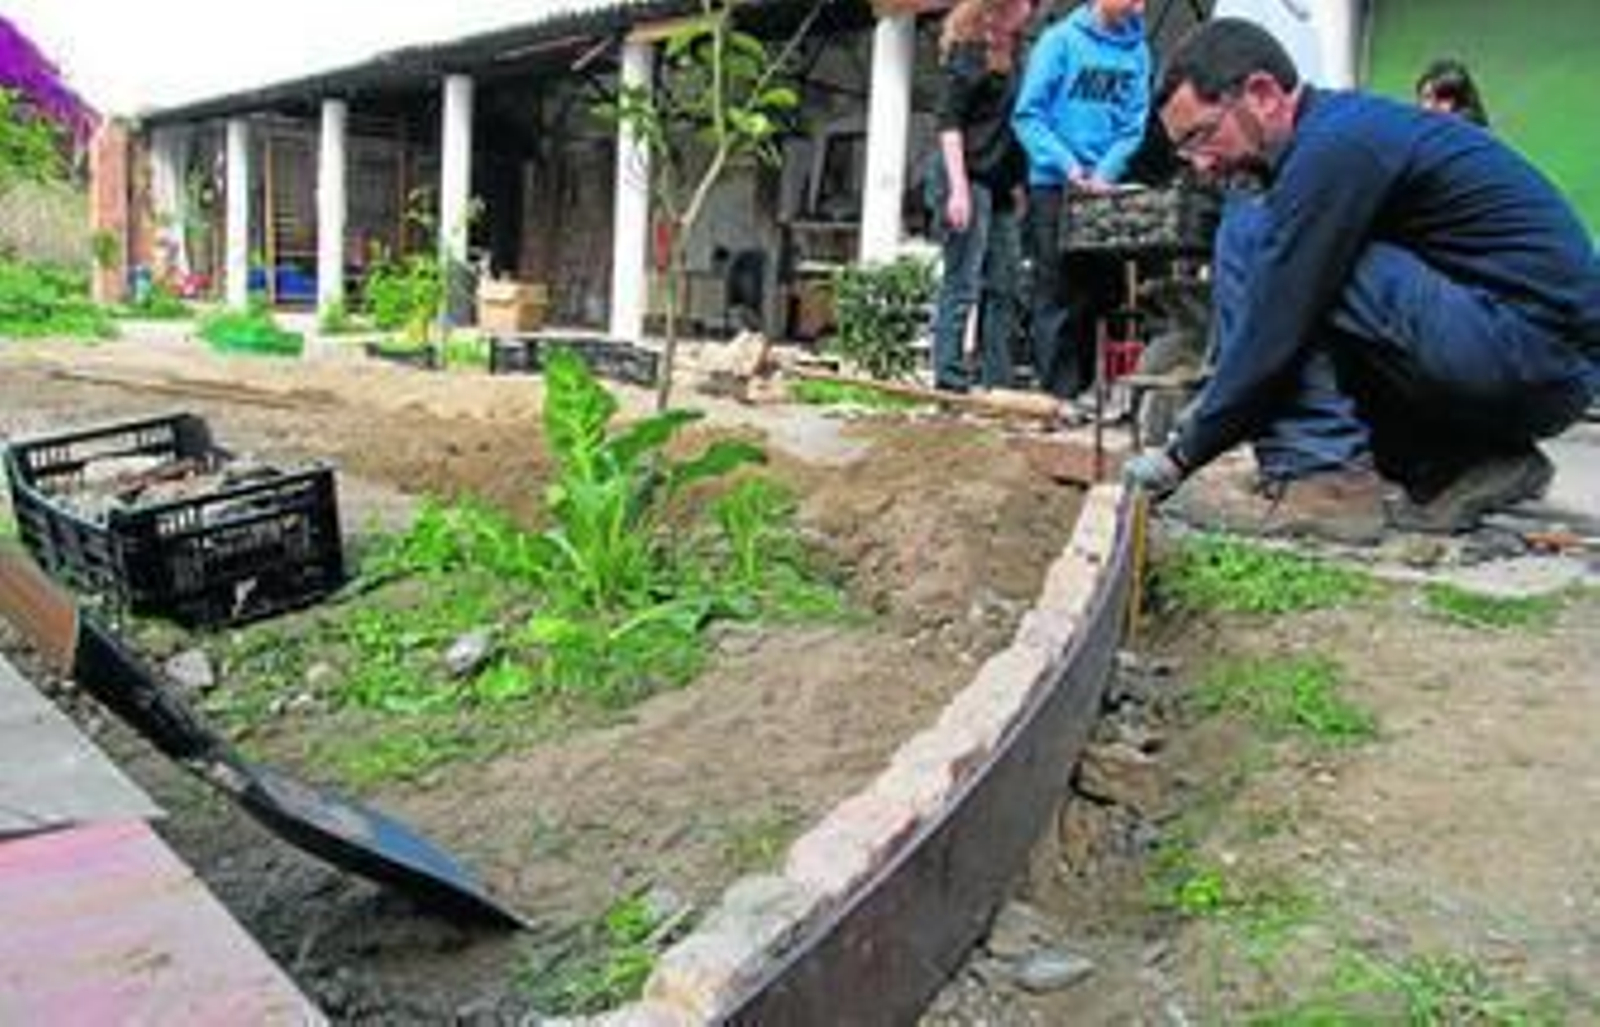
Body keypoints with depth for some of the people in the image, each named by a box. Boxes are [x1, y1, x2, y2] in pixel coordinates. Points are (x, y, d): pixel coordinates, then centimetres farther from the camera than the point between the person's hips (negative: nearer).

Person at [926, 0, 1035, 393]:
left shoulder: (1008, 50, 18)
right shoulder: (965, 47, -5)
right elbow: (948, 122, -11)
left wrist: (1017, 183, 13)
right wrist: (958, 188, -18)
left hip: (1001, 185, 8)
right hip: (969, 180, -8)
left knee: (1004, 286, 7)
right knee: (962, 286, -8)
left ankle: (998, 384, 12)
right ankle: (950, 383, -4)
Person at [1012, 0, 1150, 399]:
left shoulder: (1137, 50, 6)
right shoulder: (1061, 40, -4)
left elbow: (1134, 123, 6)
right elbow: (1028, 114, -6)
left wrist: (1106, 171, -10)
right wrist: (1067, 164, -15)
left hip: (1104, 190, 4)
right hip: (1053, 186, -4)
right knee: (1057, 291, -3)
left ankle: (1089, 387, 13)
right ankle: (1060, 389, 0)